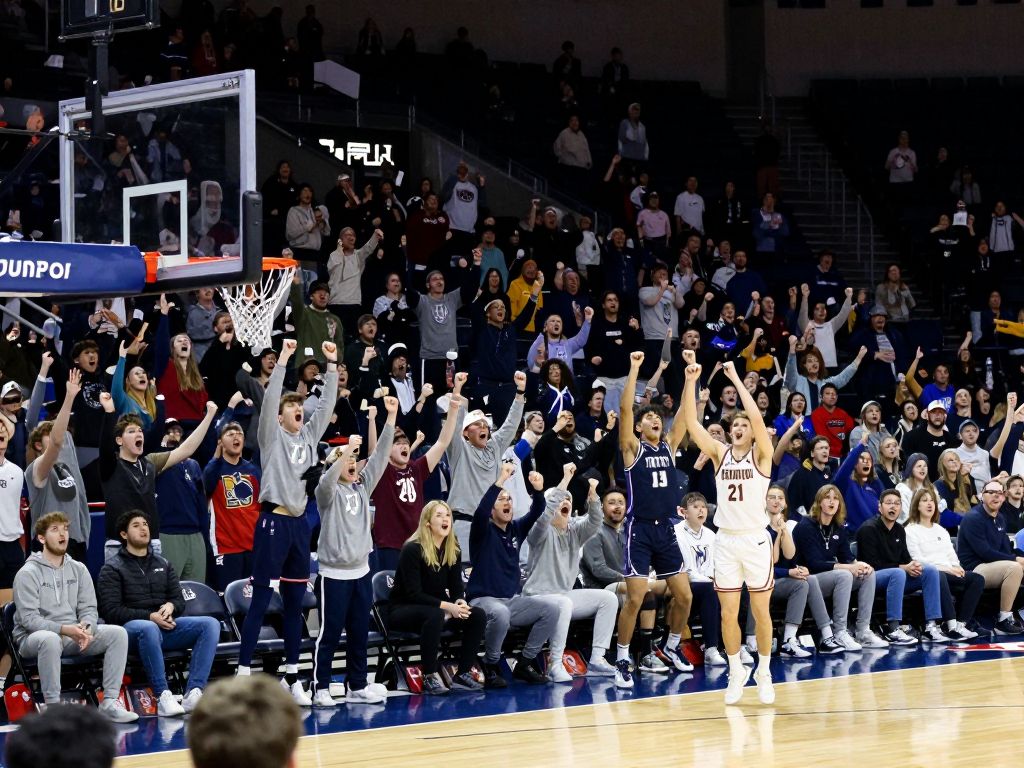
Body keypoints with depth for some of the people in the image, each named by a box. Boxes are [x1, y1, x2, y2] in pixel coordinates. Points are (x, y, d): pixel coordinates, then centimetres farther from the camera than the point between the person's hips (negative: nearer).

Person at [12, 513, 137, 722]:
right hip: (33, 638, -5)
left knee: (118, 633, -17)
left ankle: (110, 702, -19)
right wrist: (64, 629, -27)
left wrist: (86, 628, -16)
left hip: (73, 636, 5)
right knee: (50, 639, -42)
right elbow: (28, 618, -14)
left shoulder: (79, 569, 12)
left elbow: (89, 609, 9)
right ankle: (53, 707, -32)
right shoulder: (28, 573, -6)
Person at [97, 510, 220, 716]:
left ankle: (194, 692, -34)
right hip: (130, 628, -5)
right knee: (148, 628, -42)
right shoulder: (112, 569, 6)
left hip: (165, 626, 5)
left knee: (210, 624, -20)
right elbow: (111, 612, -6)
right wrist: (150, 616, -15)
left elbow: (179, 601, 19)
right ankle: (162, 696, -41)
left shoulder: (163, 565, 22)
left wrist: (170, 607, -7)